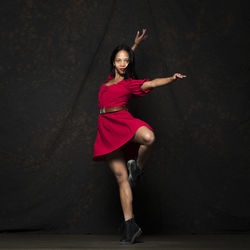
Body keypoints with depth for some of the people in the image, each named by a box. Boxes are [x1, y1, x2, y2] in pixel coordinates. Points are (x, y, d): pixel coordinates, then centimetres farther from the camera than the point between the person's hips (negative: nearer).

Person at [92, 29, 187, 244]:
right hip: (107, 129, 4)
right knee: (121, 176, -5)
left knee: (149, 137, -39)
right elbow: (119, 58, 40)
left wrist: (172, 79, -26)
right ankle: (130, 225, -6)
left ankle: (137, 169, -8)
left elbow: (151, 83, -10)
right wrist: (136, 44, 43)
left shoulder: (130, 83, 8)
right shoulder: (110, 79, 21)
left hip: (123, 122, -4)